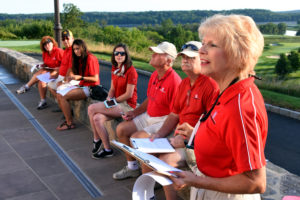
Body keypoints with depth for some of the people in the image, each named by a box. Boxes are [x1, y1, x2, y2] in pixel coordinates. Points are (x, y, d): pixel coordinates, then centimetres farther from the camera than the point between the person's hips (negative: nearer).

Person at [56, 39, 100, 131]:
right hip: (81, 85, 9)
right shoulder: (79, 59, 13)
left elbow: (95, 79, -18)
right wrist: (71, 77, -2)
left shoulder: (90, 59, -15)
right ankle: (67, 119, 1)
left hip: (89, 88, -9)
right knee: (59, 94, -6)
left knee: (63, 96, -20)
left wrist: (80, 77, -22)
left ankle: (70, 123, -9)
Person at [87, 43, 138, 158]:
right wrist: (109, 99, -4)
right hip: (117, 103, 7)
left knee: (91, 109, -19)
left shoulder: (131, 71, -13)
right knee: (97, 118, -19)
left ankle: (97, 139, 2)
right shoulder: (114, 69, 12)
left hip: (127, 105, -7)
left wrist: (113, 100, -8)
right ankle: (107, 149, -2)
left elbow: (129, 94, -14)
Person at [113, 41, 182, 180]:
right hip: (148, 116, 9)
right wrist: (135, 112, 8)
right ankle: (131, 167, 17)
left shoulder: (174, 81, -23)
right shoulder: (154, 75, 6)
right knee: (121, 129, 4)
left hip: (163, 121, -9)